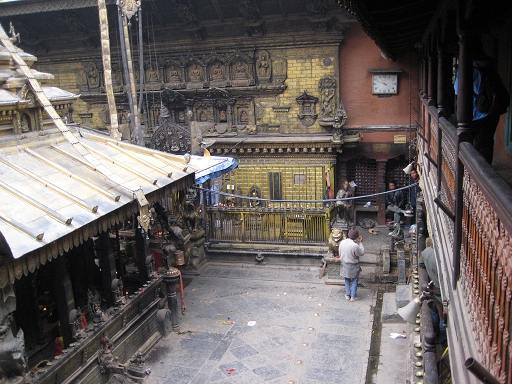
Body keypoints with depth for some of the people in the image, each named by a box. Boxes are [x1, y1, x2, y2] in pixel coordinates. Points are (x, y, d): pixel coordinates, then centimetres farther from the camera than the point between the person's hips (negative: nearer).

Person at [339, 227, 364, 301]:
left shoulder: (342, 242, -11)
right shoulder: (355, 245, -29)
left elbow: (340, 252, 3)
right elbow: (361, 253, -13)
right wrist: (360, 243, -8)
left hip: (344, 265, 5)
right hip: (353, 266, -5)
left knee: (347, 280, 22)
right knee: (355, 280, 14)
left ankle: (347, 295, 28)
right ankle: (353, 296, 20)